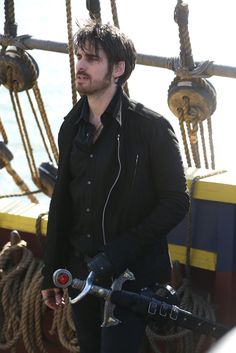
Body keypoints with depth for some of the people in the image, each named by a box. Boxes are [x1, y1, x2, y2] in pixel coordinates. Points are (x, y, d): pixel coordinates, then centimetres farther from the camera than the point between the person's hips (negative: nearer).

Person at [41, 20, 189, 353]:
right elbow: (61, 203, 11)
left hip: (132, 274, -6)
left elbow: (176, 202, -11)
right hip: (80, 270, 6)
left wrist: (119, 252, -19)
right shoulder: (71, 128, 7)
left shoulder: (151, 126, -11)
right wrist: (51, 273, 11)